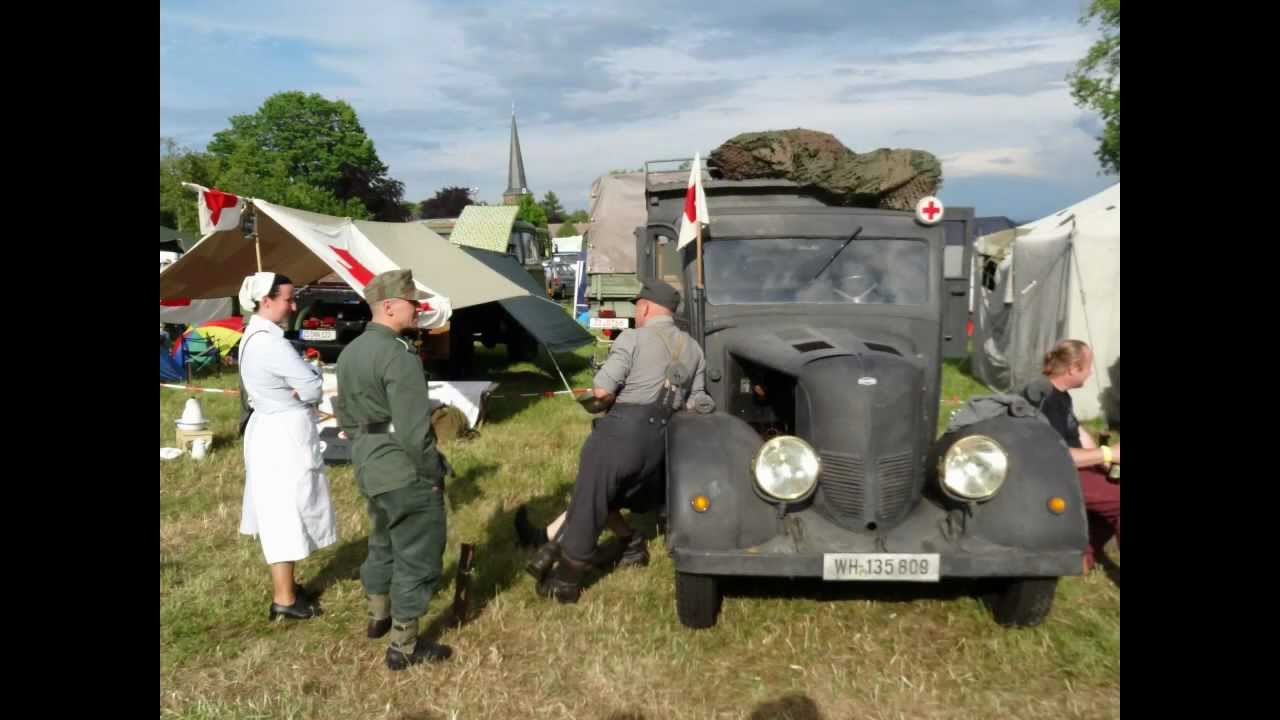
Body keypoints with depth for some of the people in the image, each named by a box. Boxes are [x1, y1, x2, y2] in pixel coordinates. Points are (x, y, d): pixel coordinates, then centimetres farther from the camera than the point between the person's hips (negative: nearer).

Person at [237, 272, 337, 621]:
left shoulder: (254, 336, 11)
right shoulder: (270, 341, -21)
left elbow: (299, 379, 9)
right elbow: (312, 386, -21)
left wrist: (289, 393, -9)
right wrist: (296, 393, -3)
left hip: (271, 429, 10)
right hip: (285, 435, -10)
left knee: (280, 514, 18)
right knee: (287, 514, -2)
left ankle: (285, 585, 31)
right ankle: (284, 600, 8)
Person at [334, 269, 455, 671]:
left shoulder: (349, 352, 9)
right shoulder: (399, 354, -21)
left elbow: (343, 412, 17)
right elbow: (413, 428, -23)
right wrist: (433, 472, -13)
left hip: (369, 468, 10)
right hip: (405, 472, -9)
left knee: (383, 541, 27)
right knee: (416, 555, 3)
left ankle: (378, 617, 44)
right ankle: (404, 646, 12)